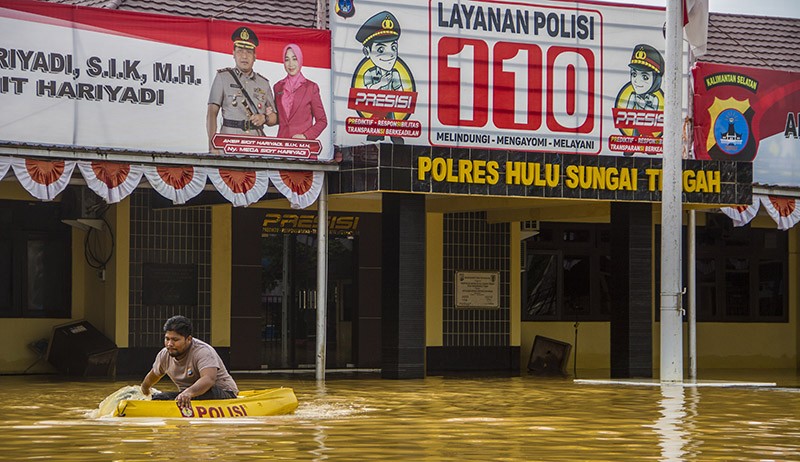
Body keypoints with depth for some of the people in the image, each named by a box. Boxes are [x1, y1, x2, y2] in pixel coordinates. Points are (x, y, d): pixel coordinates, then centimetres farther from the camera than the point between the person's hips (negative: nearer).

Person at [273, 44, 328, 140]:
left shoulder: (311, 87, 0)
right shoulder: (278, 87, 12)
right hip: (282, 141, 3)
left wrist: (305, 136, -10)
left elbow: (322, 121, 2)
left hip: (303, 143, -3)